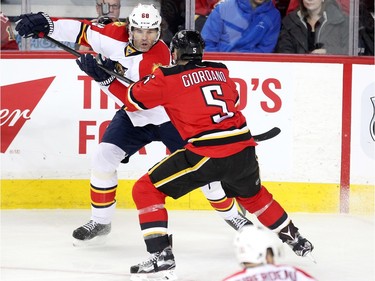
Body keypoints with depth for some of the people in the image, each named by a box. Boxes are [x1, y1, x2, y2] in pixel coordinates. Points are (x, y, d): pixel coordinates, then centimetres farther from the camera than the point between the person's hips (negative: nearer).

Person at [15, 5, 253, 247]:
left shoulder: (160, 56, -30)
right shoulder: (117, 34, -14)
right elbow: (82, 30, -6)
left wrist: (105, 77, -43)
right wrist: (44, 23, -17)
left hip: (168, 116, -5)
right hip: (134, 118, 5)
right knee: (103, 157, -10)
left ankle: (232, 215, 16)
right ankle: (101, 222, 5)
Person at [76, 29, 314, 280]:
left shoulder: (168, 77, 1)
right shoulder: (221, 71, 17)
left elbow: (133, 100, 7)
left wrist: (105, 79, 19)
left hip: (207, 154, -6)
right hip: (244, 148, 6)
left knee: (146, 189, 4)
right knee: (252, 194, 36)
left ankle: (161, 256, -8)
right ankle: (296, 240, 47)